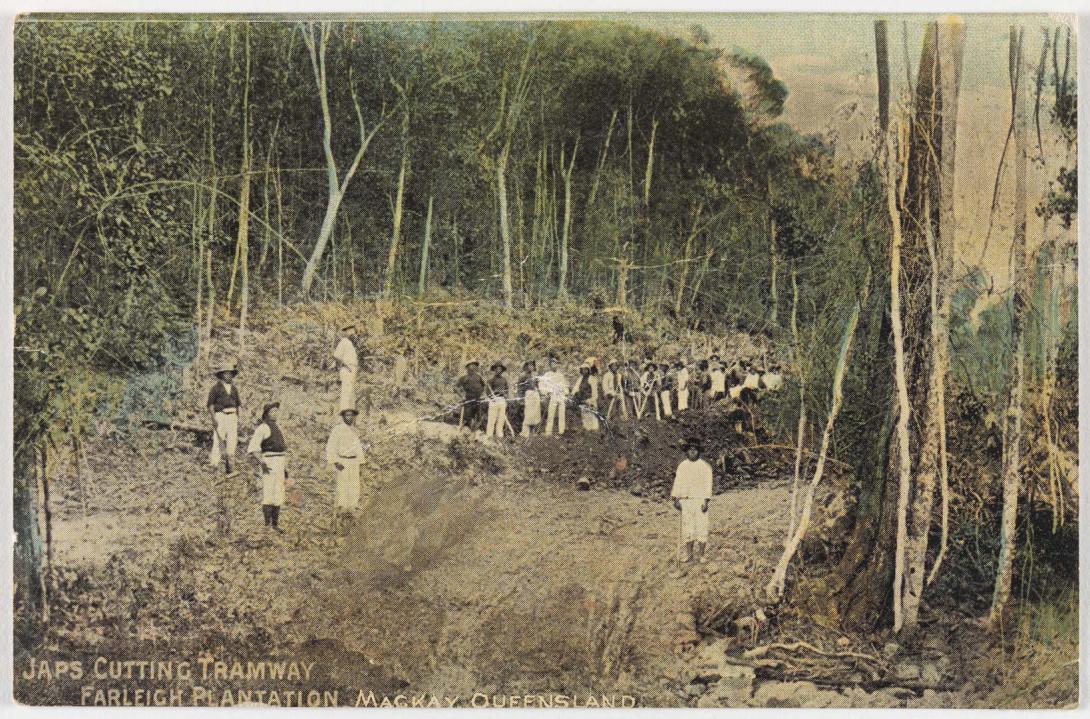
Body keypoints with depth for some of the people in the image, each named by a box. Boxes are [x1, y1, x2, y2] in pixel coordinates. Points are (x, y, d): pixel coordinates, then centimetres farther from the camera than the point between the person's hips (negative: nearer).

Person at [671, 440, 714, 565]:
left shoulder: (705, 466, 2)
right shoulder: (682, 466, 10)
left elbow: (707, 484, -2)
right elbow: (677, 483, 9)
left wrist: (706, 501, -10)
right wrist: (675, 499, -1)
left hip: (700, 501, -2)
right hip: (685, 501, 2)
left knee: (701, 527, -5)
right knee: (686, 528, 1)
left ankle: (701, 554, 3)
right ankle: (686, 554, 8)